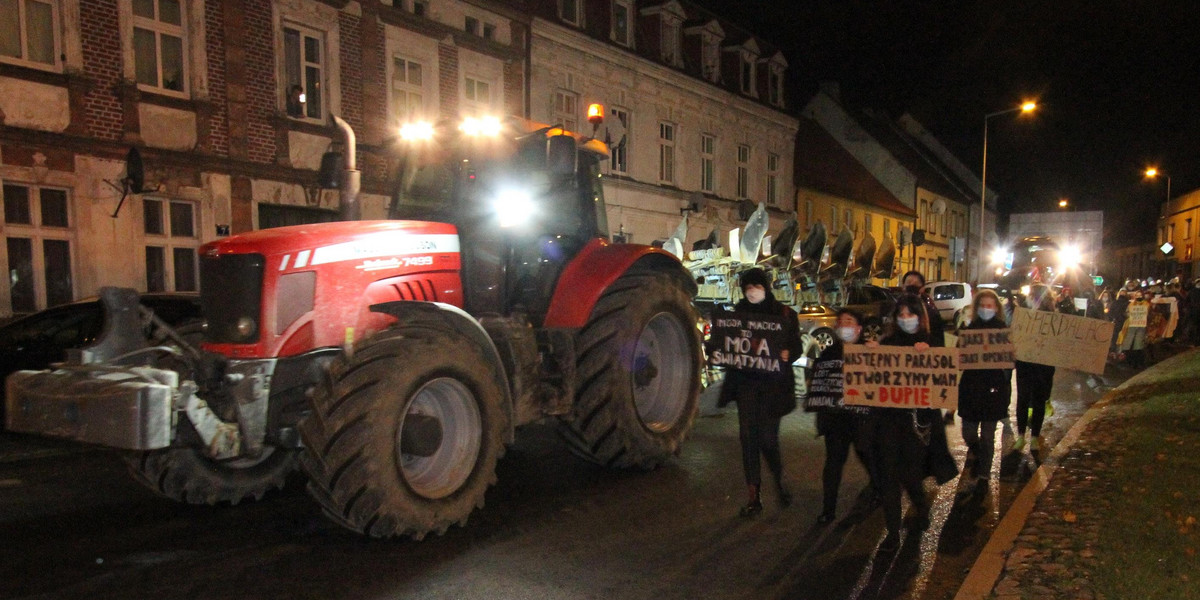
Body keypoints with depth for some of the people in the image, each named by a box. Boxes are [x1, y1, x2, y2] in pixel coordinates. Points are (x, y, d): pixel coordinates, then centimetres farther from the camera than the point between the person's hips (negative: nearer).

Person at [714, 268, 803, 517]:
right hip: (745, 381, 3)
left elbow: (797, 345, 3)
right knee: (748, 437, -1)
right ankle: (753, 495, 9)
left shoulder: (785, 314, 2)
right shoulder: (737, 314, 10)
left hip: (773, 383, -2)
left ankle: (779, 480, 25)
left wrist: (788, 353, -18)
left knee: (768, 437, -5)